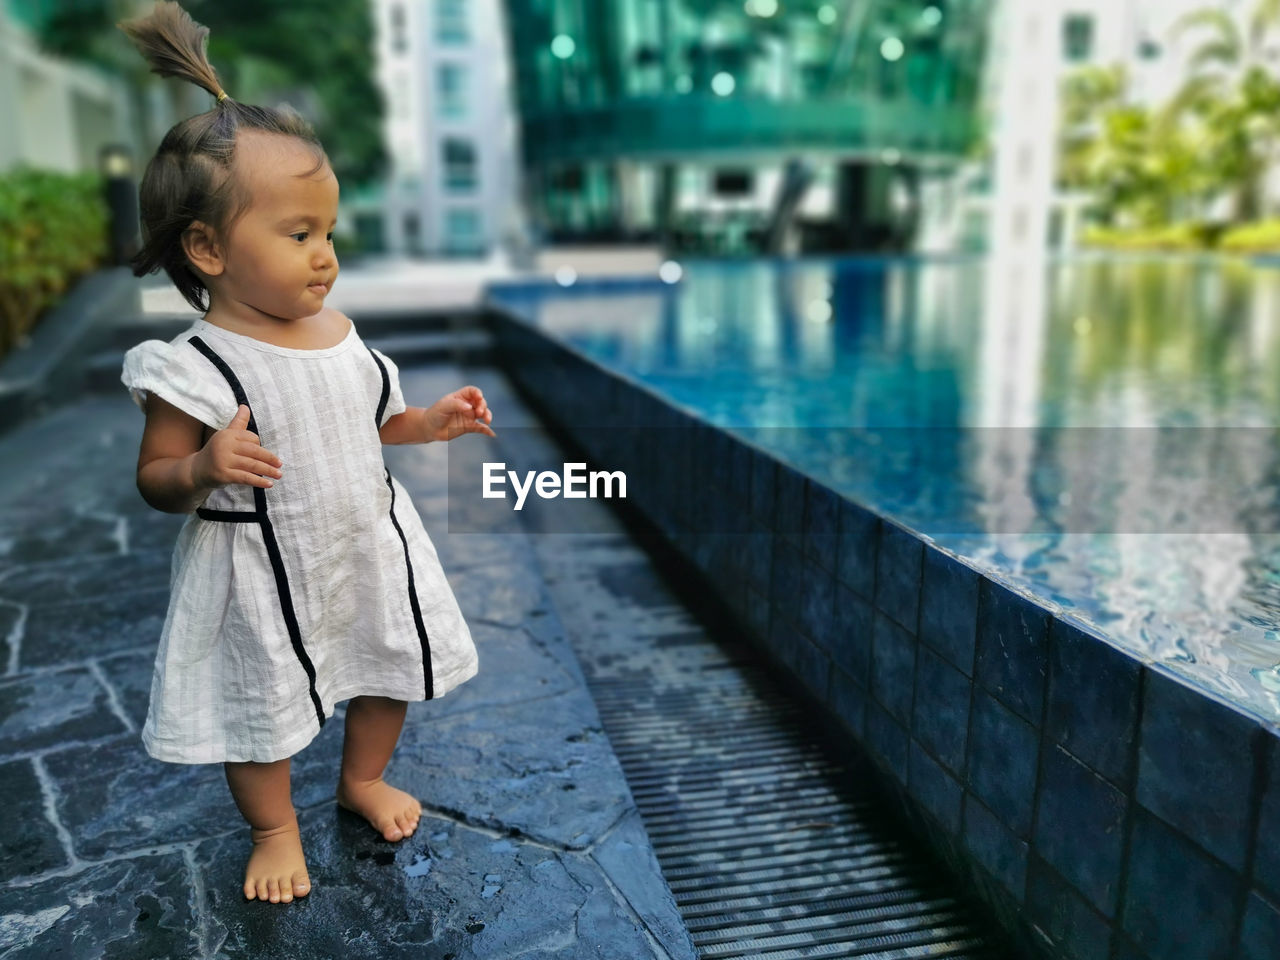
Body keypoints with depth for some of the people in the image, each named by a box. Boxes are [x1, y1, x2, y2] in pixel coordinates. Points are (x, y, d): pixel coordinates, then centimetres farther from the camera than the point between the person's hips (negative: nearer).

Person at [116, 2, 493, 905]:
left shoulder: (338, 332, -4)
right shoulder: (197, 367, -22)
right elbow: (155, 476, -14)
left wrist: (433, 420, -1)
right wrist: (203, 469, -34)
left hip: (367, 552, 6)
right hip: (263, 582, -5)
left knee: (392, 668, 22)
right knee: (260, 706, 14)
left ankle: (364, 778, 51)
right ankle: (276, 831, 43)